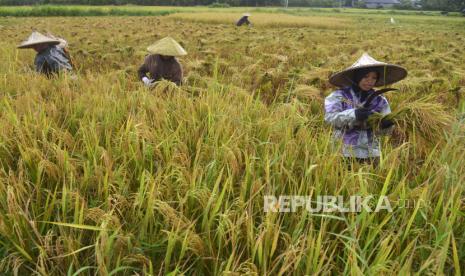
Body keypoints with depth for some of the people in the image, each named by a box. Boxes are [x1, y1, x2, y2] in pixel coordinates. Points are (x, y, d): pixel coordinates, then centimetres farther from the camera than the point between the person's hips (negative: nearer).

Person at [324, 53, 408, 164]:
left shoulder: (379, 101, 5)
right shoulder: (340, 96, -3)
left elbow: (381, 130, 5)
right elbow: (330, 117, -15)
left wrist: (385, 125, -18)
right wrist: (354, 114, -27)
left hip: (370, 154, 3)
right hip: (345, 154, -3)